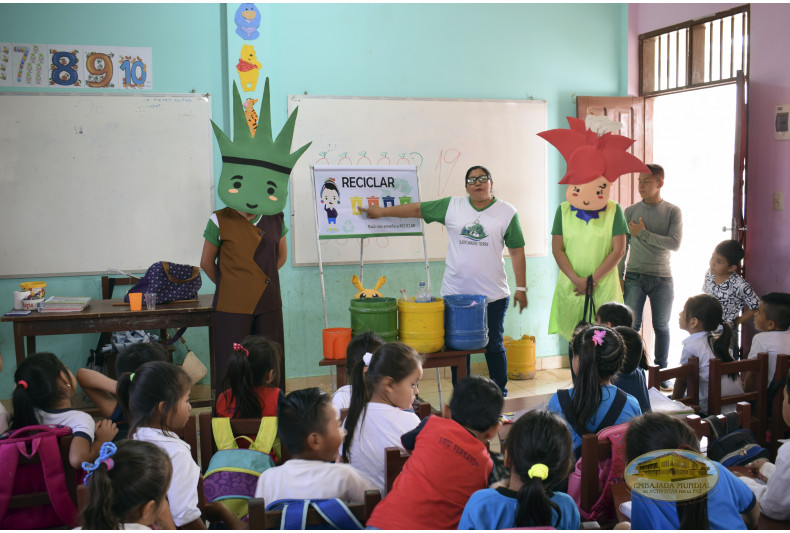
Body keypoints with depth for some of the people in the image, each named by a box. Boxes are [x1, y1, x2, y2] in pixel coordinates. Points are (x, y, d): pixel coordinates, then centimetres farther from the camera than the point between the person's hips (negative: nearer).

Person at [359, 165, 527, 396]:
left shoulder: (507, 212, 1)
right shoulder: (451, 206, 4)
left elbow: (517, 251, 1)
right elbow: (417, 209, 6)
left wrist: (521, 288, -2)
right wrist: (380, 211, 4)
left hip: (493, 295, -1)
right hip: (455, 293, 2)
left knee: (494, 346, 8)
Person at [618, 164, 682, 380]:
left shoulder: (673, 212, 1)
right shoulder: (630, 212, 5)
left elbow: (675, 244, -12)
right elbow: (622, 247, 6)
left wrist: (643, 233, -13)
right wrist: (619, 277, 0)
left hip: (662, 277, 0)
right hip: (634, 276, 0)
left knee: (662, 327, 8)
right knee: (631, 325, -6)